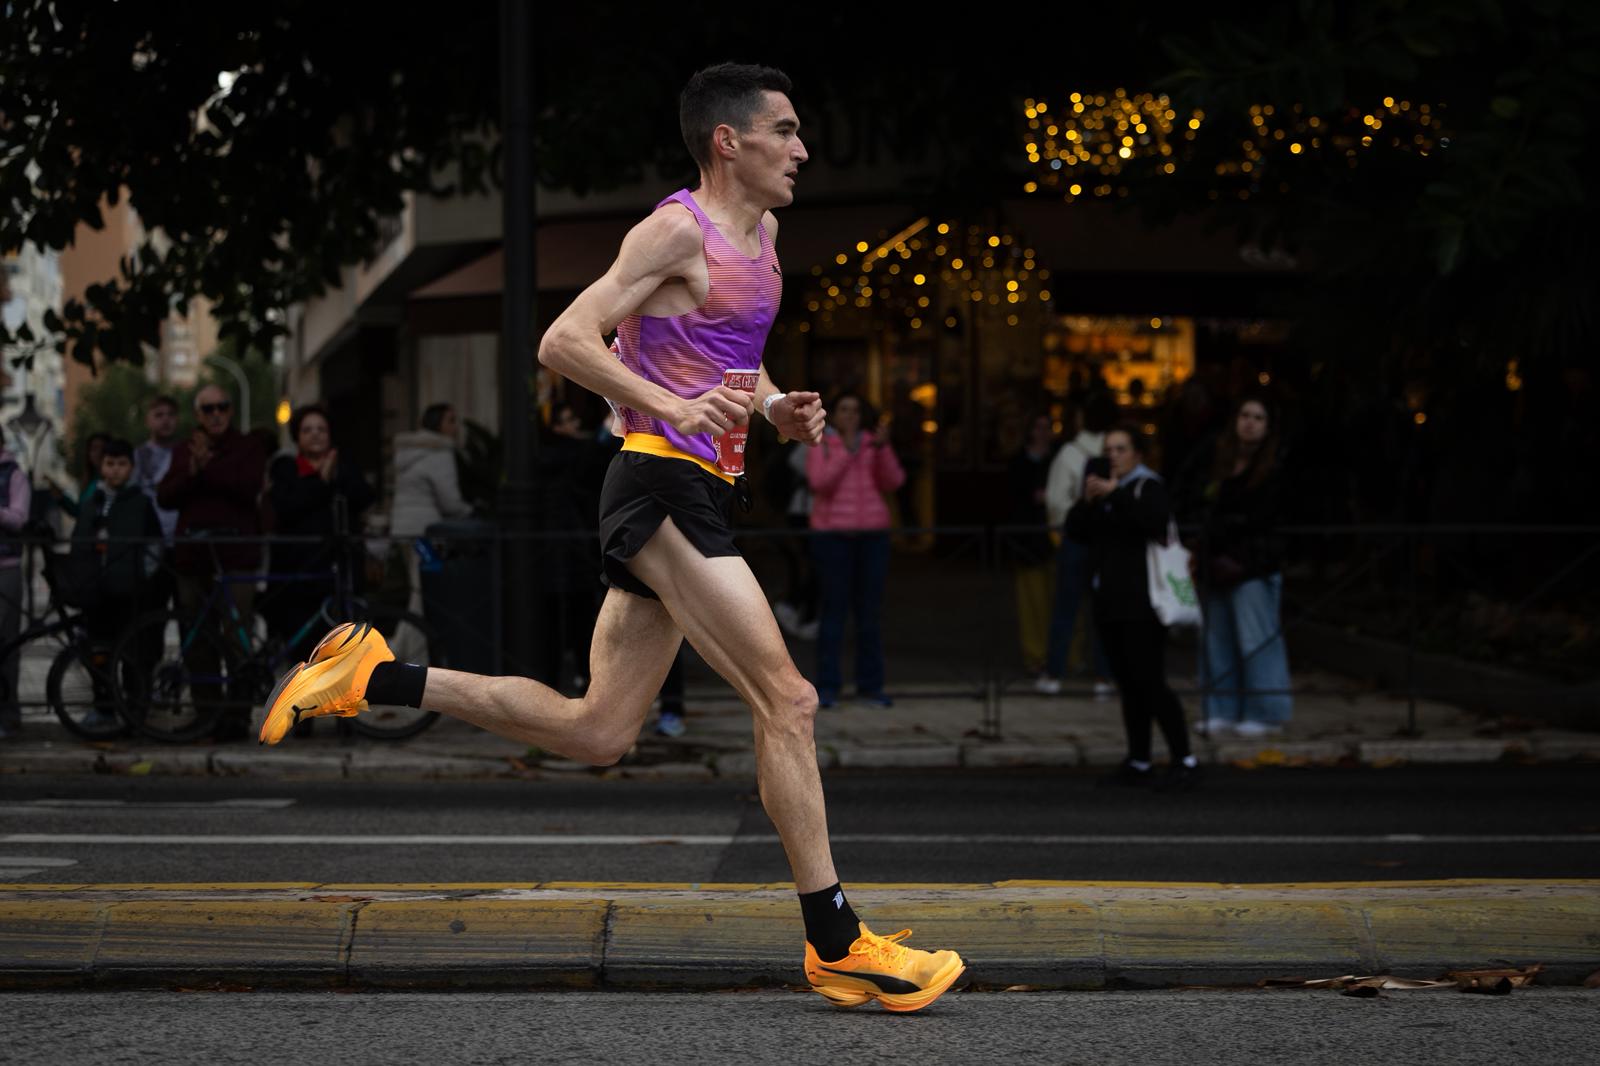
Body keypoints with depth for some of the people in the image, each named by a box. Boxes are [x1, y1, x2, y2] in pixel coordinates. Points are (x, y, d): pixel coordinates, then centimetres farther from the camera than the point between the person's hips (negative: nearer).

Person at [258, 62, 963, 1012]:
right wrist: (673, 405, -27)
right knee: (787, 700, -10)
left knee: (596, 731, 10)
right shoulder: (678, 229, -10)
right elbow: (564, 342, -15)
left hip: (695, 496, 10)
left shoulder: (761, 232, 19)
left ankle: (375, 677, 15)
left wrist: (775, 407, 11)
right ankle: (838, 946, -6)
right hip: (664, 483, -10)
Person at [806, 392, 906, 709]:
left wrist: (883, 447, -19)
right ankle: (827, 688, -1)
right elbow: (820, 484, -18)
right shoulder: (820, 446, -2)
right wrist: (848, 450, -24)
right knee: (834, 609, -7)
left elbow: (892, 482, -5)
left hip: (871, 534, 3)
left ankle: (869, 686, 7)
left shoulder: (872, 445, 8)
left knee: (870, 610, 1)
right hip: (833, 534, -3)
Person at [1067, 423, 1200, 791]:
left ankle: (1184, 761, -8)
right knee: (1129, 685, 10)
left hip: (1140, 604, -8)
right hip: (1110, 603, 8)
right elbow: (1075, 529, 10)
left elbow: (1156, 519, -25)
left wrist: (1115, 495, -24)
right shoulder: (1104, 484, 17)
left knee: (1150, 682, -12)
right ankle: (1139, 763, 14)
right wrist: (1088, 501, -7)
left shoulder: (1147, 485, -4)